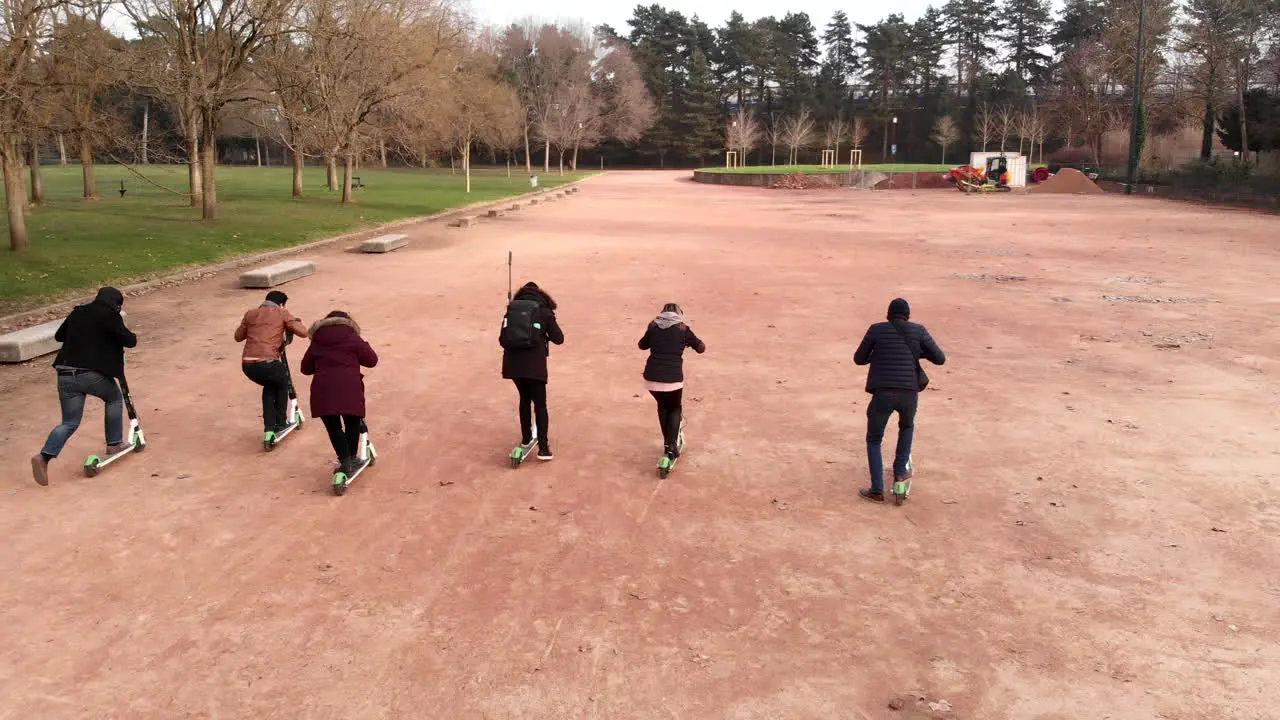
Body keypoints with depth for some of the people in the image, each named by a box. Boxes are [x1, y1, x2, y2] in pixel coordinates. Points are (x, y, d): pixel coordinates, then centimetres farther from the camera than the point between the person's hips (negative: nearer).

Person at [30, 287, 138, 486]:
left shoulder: (77, 313, 16)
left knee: (69, 423, 11)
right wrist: (127, 335, 18)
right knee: (114, 398, 25)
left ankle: (44, 457, -8)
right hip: (92, 373, -5)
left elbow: (59, 335, 28)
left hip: (65, 374, 5)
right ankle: (114, 444, 26)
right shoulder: (109, 316, -2)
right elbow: (130, 341, -4)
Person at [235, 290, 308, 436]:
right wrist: (296, 321, 25)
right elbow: (303, 332, 5)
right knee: (282, 383, 30)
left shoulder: (251, 313, 20)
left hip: (247, 365, 4)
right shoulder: (282, 313, 10)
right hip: (268, 363, -4)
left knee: (270, 385, 34)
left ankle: (269, 425, 27)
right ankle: (281, 423, 29)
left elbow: (238, 337, 26)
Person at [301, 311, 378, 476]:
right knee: (352, 423, 15)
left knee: (333, 427, 10)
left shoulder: (316, 342, 19)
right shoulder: (352, 338, 10)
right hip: (349, 388, -2)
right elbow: (372, 360, 8)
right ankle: (352, 458, 19)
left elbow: (306, 368, 25)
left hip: (323, 390, 2)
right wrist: (364, 346, 26)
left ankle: (345, 461, 1)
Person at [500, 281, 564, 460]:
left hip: (512, 363, 4)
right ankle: (543, 447, -2)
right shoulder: (544, 311, 6)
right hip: (534, 364, -3)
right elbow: (558, 339, 4)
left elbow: (502, 339, 12)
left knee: (525, 399, 24)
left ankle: (526, 439, 32)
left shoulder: (511, 309, 14)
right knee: (540, 404, 5)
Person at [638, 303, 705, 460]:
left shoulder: (653, 327, 9)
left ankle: (667, 442, 30)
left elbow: (642, 345, 25)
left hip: (652, 378, 2)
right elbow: (701, 348, 12)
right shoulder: (683, 329, 3)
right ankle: (671, 445, 7)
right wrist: (687, 341, 30)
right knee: (675, 409, 22)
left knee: (662, 406, 28)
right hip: (673, 379, -2)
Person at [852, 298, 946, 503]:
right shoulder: (918, 330, 7)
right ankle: (900, 470, 31)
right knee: (907, 427, 34)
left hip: (883, 393, -1)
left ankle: (877, 490, 12)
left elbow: (859, 359, 13)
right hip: (909, 393, 1)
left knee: (874, 440, 16)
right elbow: (940, 359, 7)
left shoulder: (877, 330, 5)